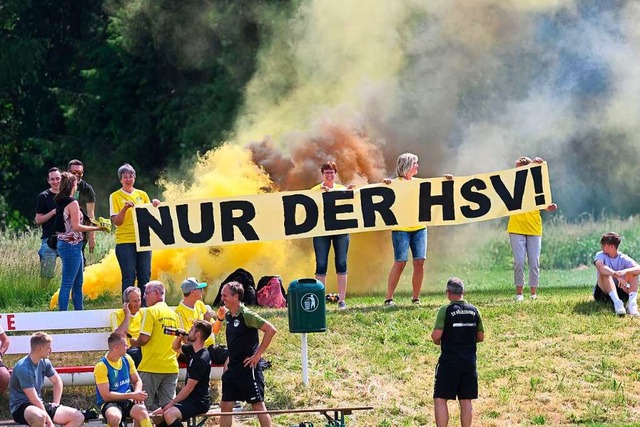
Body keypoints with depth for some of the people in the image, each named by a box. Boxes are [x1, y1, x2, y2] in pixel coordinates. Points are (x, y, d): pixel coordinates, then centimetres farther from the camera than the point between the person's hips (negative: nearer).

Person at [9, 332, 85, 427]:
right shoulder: (23, 368, -22)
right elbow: (34, 399, -22)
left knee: (78, 417, -6)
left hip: (40, 405, 9)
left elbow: (57, 381, 22)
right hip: (21, 407, -9)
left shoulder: (44, 362, 3)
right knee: (39, 416, -45)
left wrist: (56, 404, 9)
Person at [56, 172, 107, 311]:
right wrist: (95, 228, -11)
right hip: (71, 245, -9)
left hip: (64, 243, 9)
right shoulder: (72, 202, -14)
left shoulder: (60, 201, 12)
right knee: (67, 284, -7)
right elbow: (76, 226, -18)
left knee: (78, 282, 16)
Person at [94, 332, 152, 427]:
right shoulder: (101, 366, -12)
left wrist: (137, 393, -7)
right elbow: (106, 396, -15)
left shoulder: (126, 359, 6)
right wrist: (132, 395, -16)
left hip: (127, 401, 4)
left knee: (141, 411, -31)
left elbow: (137, 381, 17)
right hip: (109, 403, -4)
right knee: (114, 417, -39)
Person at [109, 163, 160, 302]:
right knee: (129, 277, -7)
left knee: (145, 276, 2)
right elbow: (116, 222, -5)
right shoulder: (115, 196, 2)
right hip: (125, 242, -4)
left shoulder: (142, 195, 13)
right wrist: (125, 208, -21)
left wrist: (154, 206, -3)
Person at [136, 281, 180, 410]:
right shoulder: (173, 313, 14)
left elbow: (144, 338, -15)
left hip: (151, 367, -6)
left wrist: (134, 342, 5)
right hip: (171, 367, 6)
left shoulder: (151, 311, -7)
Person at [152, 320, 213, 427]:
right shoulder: (192, 350, 8)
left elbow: (189, 387, -20)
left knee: (169, 414, -33)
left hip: (199, 402, -10)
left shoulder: (201, 359, -20)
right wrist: (179, 337, 5)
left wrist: (170, 404, -16)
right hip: (189, 399, 10)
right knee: (157, 415, 7)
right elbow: (176, 347, 29)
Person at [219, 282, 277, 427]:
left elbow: (271, 330, -21)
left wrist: (258, 354, -17)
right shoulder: (228, 316, 10)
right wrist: (230, 359, 14)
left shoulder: (246, 315, -14)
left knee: (258, 405, -3)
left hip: (248, 367, -8)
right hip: (233, 367, 8)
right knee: (225, 406, 7)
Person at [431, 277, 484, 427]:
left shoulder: (445, 310, -9)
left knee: (440, 399, 0)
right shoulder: (474, 310, 5)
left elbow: (437, 335, -15)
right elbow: (480, 337, 9)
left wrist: (436, 340, 6)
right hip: (469, 362, 5)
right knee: (466, 401, 9)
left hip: (449, 362, -5)